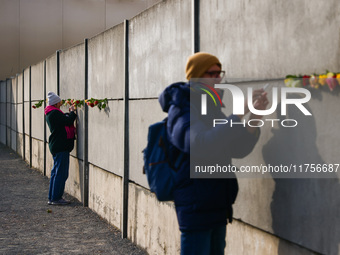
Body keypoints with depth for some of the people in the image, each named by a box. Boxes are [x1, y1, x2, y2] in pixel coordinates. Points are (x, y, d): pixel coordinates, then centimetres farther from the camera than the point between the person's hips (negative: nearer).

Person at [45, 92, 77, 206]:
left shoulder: (50, 113, 16)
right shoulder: (54, 113, -16)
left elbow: (64, 120, 19)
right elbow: (68, 121, -20)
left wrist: (70, 113, 10)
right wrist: (72, 112, -6)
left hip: (56, 146, 11)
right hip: (60, 146, -11)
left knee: (56, 172, 15)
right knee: (61, 173, -6)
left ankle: (52, 197, 21)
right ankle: (56, 198, -2)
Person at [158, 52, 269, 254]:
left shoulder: (212, 110, 14)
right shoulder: (182, 111, -10)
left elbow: (239, 150, 7)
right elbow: (198, 144, -29)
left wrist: (254, 118, -10)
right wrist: (240, 116, -32)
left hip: (217, 205, 8)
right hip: (196, 206, -8)